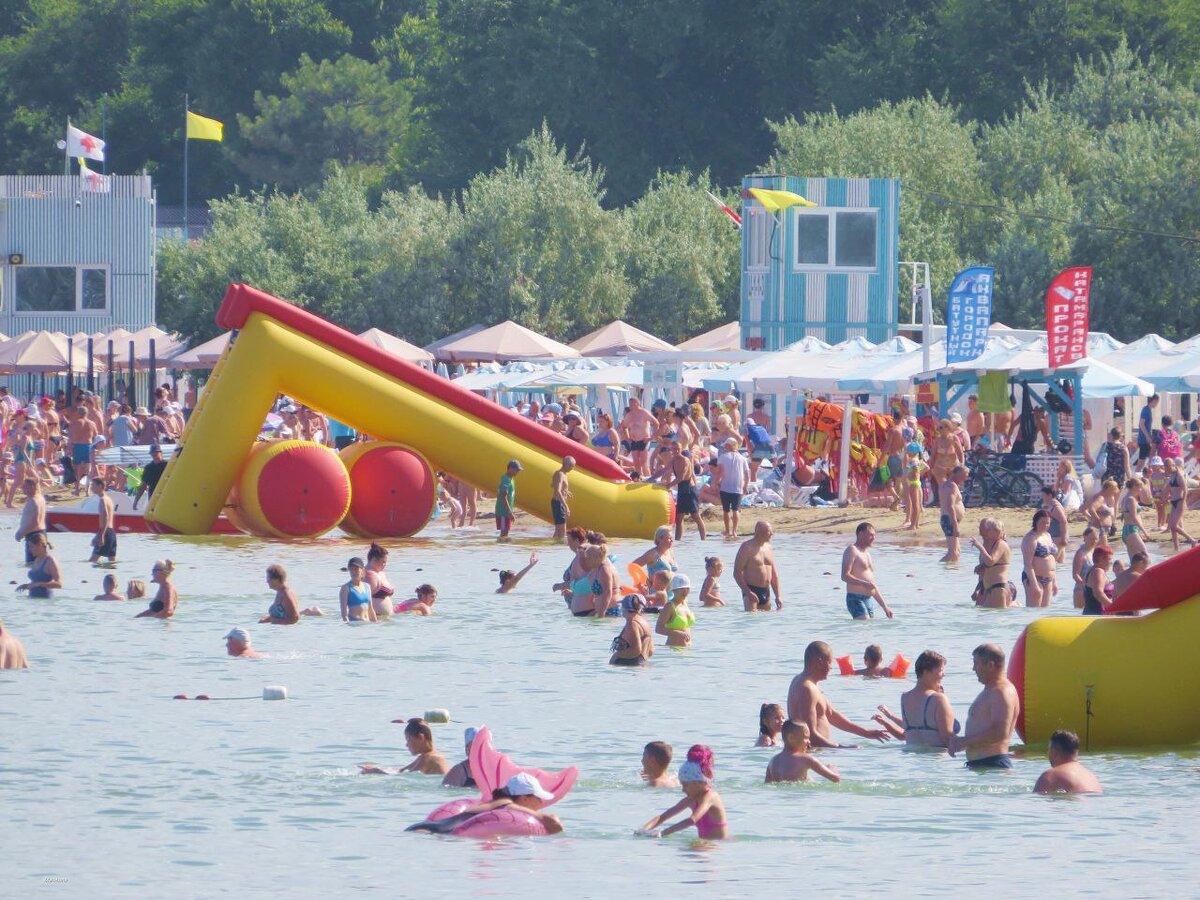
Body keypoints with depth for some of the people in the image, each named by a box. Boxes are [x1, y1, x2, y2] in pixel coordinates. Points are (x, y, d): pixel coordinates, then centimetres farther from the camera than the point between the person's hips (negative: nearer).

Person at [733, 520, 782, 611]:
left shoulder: (768, 548, 14)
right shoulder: (747, 548, -7)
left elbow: (774, 574, 19)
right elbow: (737, 573, -11)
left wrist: (778, 596, 13)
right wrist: (748, 592, -19)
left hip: (766, 592, 7)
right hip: (751, 591, -7)